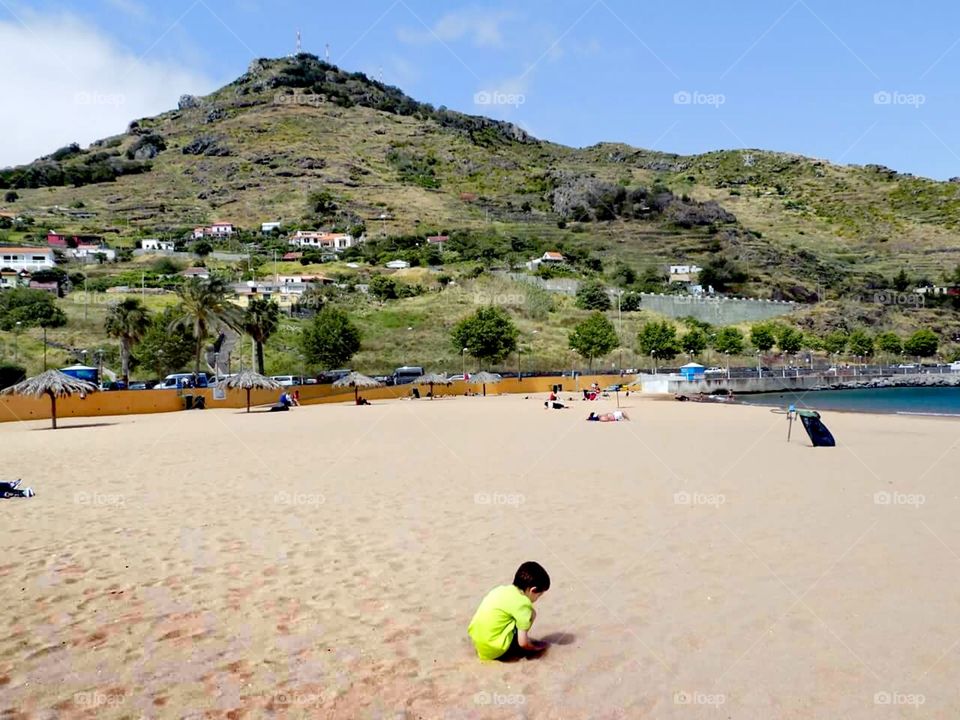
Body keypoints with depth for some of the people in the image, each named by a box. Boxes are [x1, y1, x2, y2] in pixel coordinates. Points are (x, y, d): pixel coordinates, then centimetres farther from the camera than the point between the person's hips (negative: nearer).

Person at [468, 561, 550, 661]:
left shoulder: (501, 589, 8)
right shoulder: (522, 603, -13)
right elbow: (523, 642, -13)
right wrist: (535, 647, 10)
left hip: (477, 643, 8)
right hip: (494, 650, -7)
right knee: (531, 614, -1)